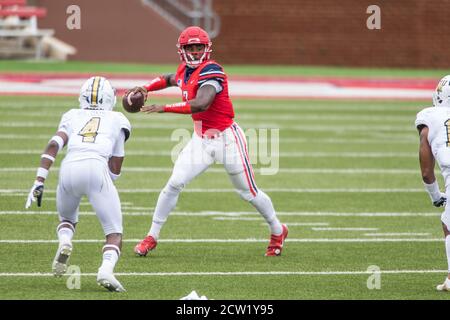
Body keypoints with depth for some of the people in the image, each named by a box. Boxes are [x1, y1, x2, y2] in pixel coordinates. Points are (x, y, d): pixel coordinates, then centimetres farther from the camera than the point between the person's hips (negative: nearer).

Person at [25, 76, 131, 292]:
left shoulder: (72, 117, 27)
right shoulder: (117, 121, 25)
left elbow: (53, 146, 8)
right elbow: (115, 170, 23)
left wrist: (39, 182, 3)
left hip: (69, 169, 2)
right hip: (96, 168, -2)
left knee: (67, 218, 32)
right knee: (114, 233, 7)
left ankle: (64, 243, -2)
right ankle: (106, 270, -24)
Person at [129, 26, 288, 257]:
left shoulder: (211, 71, -20)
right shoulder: (185, 72, 5)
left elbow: (200, 104, -36)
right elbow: (170, 79, 31)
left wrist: (164, 108, -34)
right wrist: (146, 88, 12)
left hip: (226, 138, -6)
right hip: (201, 140, 6)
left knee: (248, 192, 6)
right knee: (174, 184, -6)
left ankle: (278, 231, 28)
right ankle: (152, 237, 3)